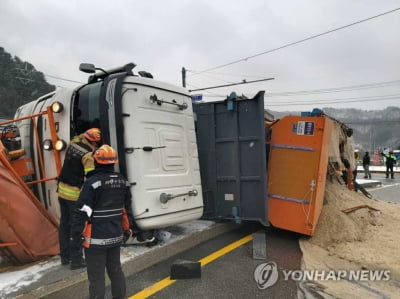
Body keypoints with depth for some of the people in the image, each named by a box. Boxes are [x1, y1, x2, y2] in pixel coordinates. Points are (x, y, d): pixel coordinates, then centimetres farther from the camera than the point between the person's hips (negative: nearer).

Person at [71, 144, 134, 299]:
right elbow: (128, 208, 11)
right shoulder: (123, 181, 4)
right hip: (116, 236, 7)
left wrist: (77, 235, -10)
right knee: (115, 270, 21)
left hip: (96, 238, -6)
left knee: (96, 277, 6)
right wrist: (127, 228, 21)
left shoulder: (92, 182, -18)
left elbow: (82, 212, -19)